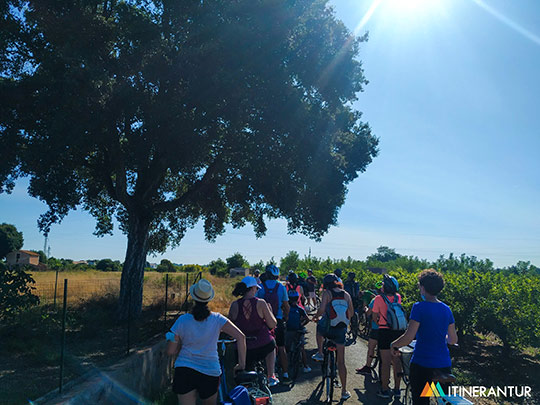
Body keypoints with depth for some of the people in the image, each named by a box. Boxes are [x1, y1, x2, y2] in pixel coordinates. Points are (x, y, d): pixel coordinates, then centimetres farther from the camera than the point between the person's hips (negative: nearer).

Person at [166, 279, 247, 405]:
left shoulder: (182, 320, -8)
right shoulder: (217, 319, -8)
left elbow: (170, 351, -2)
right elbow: (240, 337, -14)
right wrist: (242, 364, -5)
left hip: (184, 371, 0)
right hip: (210, 372, 1)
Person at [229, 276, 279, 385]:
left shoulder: (234, 305, -9)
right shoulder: (260, 303, -14)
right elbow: (272, 324, -9)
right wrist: (269, 310, 7)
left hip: (244, 349, 1)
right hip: (264, 345, 0)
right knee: (271, 344, 34)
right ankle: (271, 377, 38)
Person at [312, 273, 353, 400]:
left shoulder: (327, 293, -6)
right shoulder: (346, 294, 7)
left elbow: (322, 310, -16)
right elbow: (351, 312, 10)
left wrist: (316, 317, 4)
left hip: (328, 328, -3)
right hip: (341, 330, 3)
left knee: (319, 327, 35)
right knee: (341, 361, 12)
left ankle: (320, 353, 27)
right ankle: (344, 391, 16)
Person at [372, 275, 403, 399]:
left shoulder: (379, 299, -12)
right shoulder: (398, 297, 1)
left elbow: (375, 318, -4)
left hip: (384, 332, -4)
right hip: (398, 332, 4)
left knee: (385, 362, 3)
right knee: (396, 361, 11)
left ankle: (385, 390, 12)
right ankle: (397, 389, 21)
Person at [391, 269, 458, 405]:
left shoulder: (419, 307, -14)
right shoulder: (447, 309, 4)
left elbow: (409, 337, -18)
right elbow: (453, 340, 11)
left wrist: (394, 344, -1)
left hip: (422, 364, -5)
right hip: (444, 365, 5)